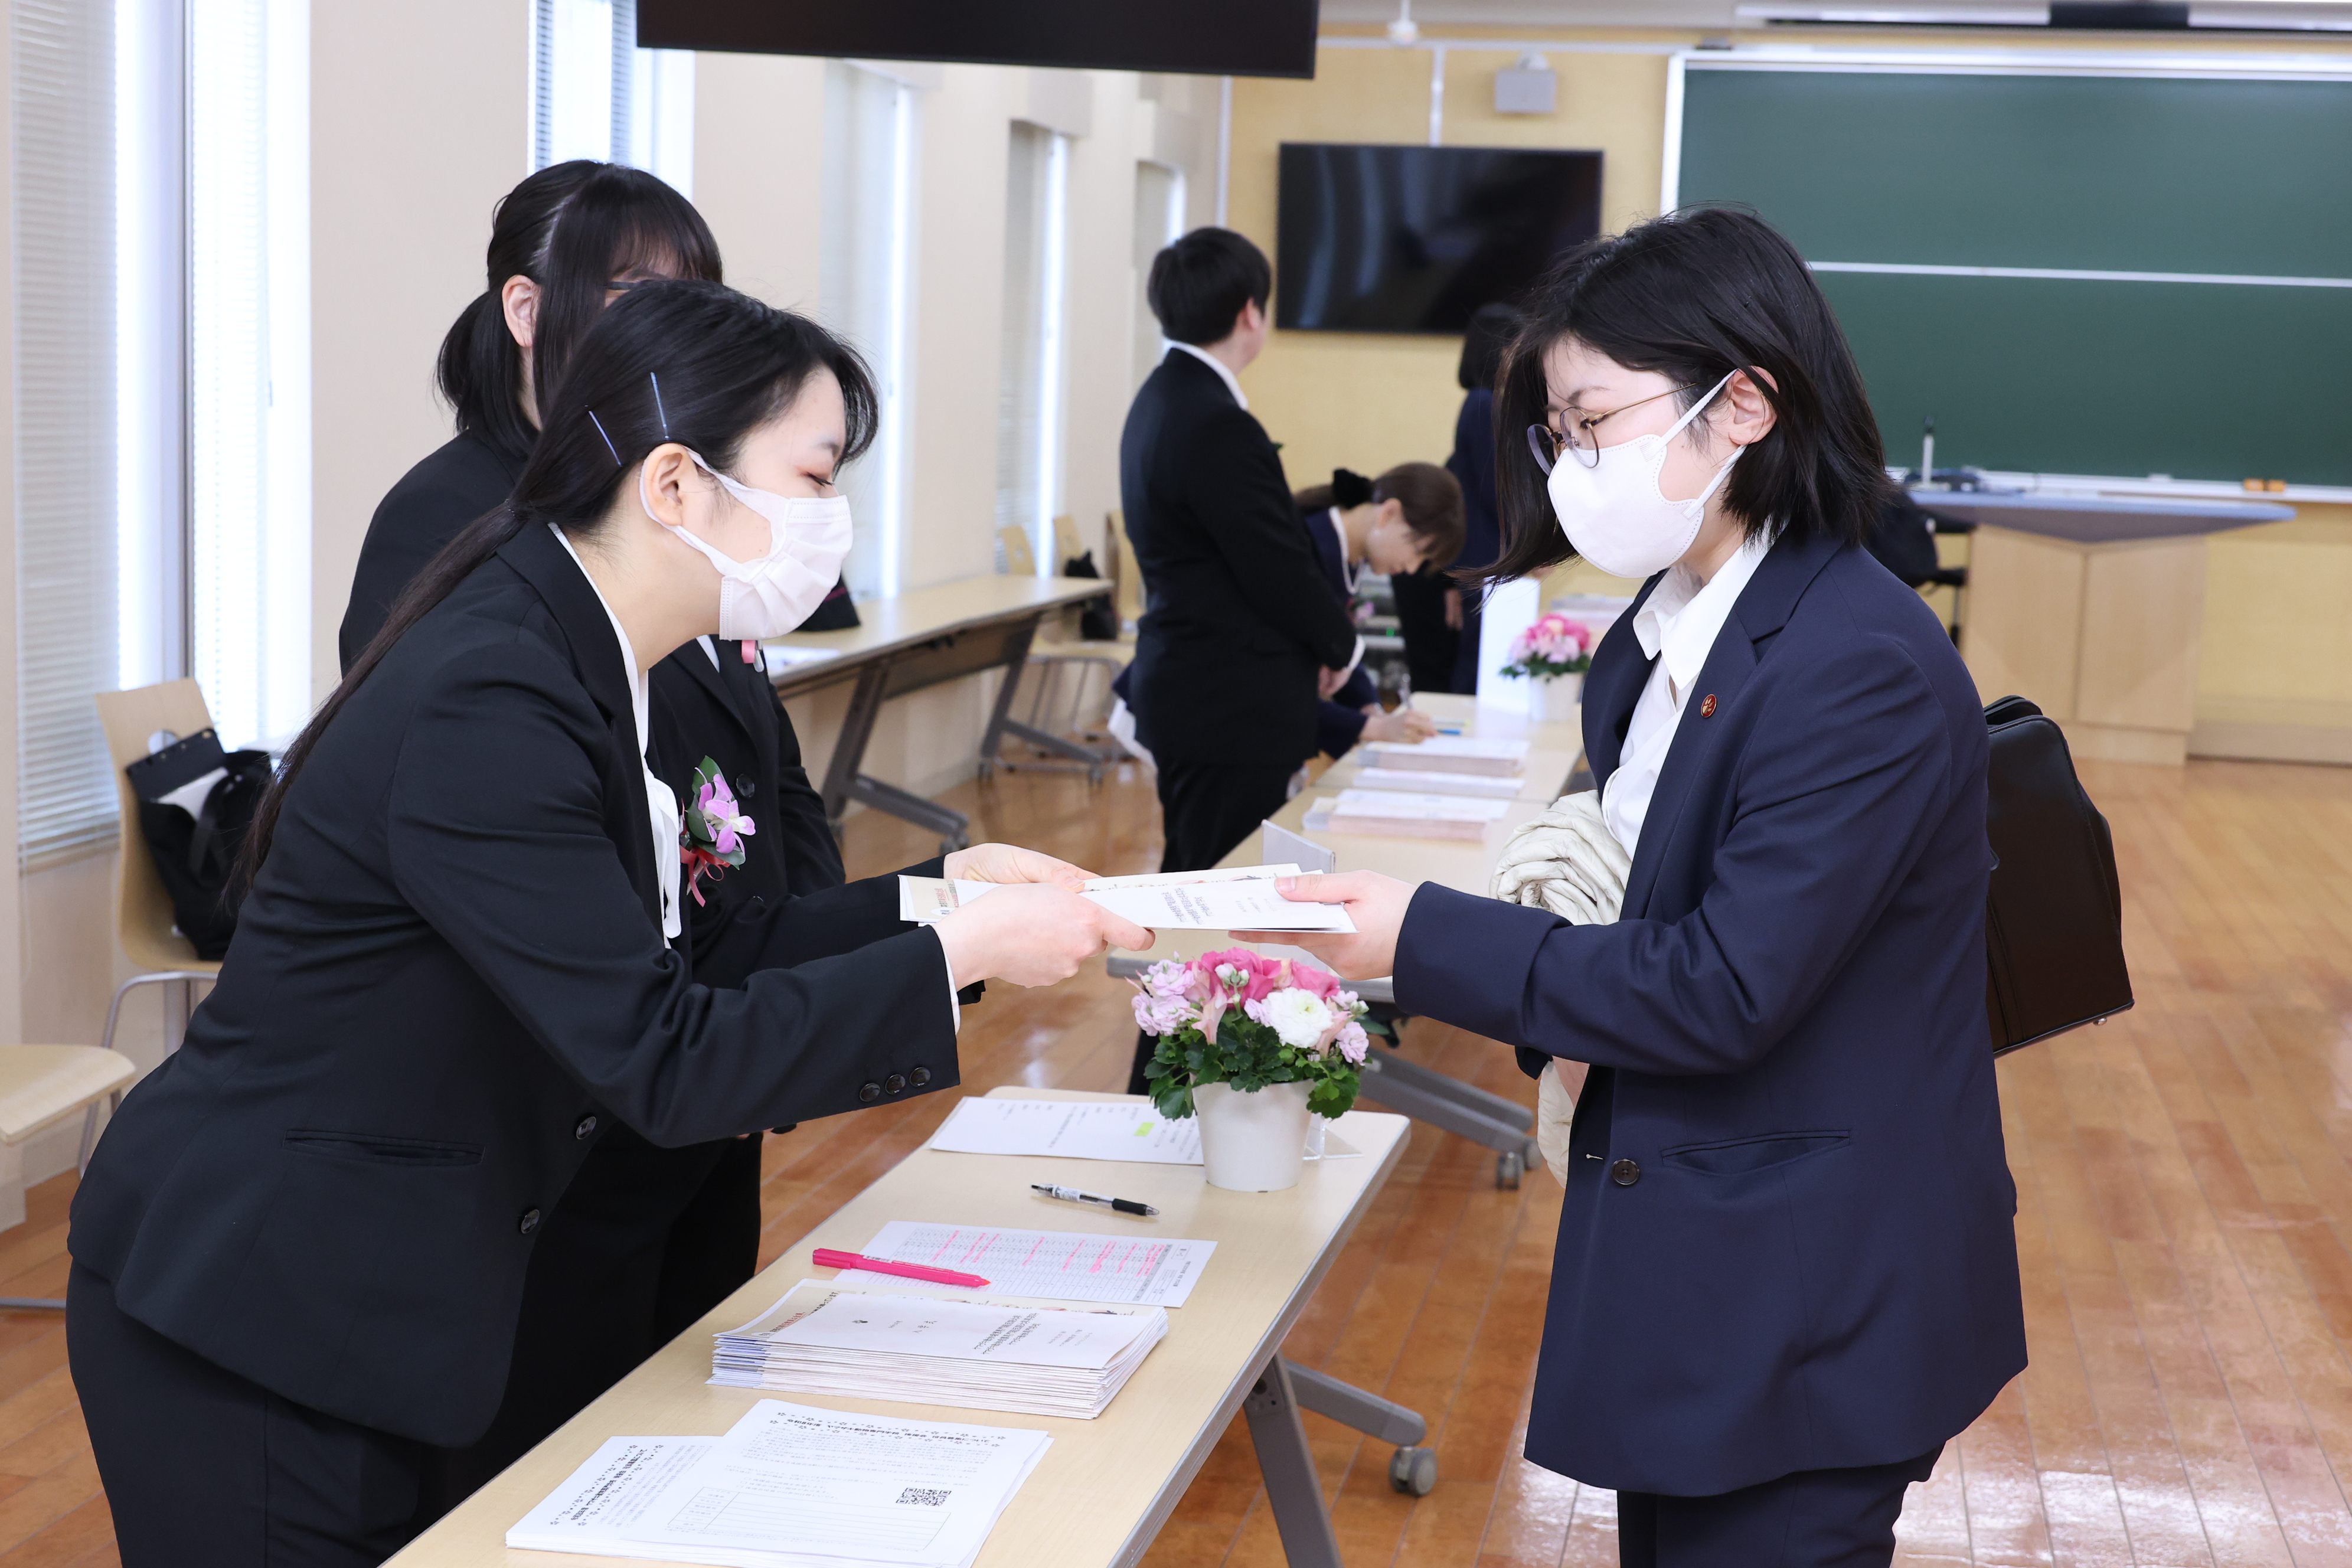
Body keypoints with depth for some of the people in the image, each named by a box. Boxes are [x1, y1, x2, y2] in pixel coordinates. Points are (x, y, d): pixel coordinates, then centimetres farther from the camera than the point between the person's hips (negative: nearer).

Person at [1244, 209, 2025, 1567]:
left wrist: (1426, 940, -20)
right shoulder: (1665, 639, 6)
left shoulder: (1866, 666, -22)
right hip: (1690, 1261, 9)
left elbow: (1727, 989, -24)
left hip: (1808, 1299, -9)